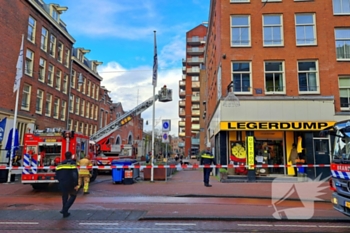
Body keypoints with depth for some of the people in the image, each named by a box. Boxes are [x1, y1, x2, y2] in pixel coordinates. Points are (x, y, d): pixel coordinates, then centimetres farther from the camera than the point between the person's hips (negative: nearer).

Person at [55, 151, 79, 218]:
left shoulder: (60, 164, 9)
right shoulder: (72, 163, -7)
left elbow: (57, 175, 11)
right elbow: (75, 175, -17)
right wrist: (76, 185, -14)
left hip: (62, 184, 5)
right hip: (70, 183, -5)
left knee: (65, 197, 19)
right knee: (73, 195, 14)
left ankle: (65, 212, 24)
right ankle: (65, 209, -1)